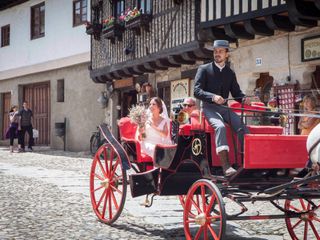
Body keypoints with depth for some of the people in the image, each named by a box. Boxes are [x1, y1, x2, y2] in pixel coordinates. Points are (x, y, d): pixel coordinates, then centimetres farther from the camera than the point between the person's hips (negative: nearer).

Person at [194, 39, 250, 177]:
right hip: (209, 107, -4)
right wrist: (213, 97, -24)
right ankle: (226, 166, -42)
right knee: (220, 126, -34)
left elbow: (236, 92, 16)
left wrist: (244, 98, -8)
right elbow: (197, 91, -6)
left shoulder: (230, 73, 17)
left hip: (224, 108, 4)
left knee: (242, 126, -23)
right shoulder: (204, 69, 4)